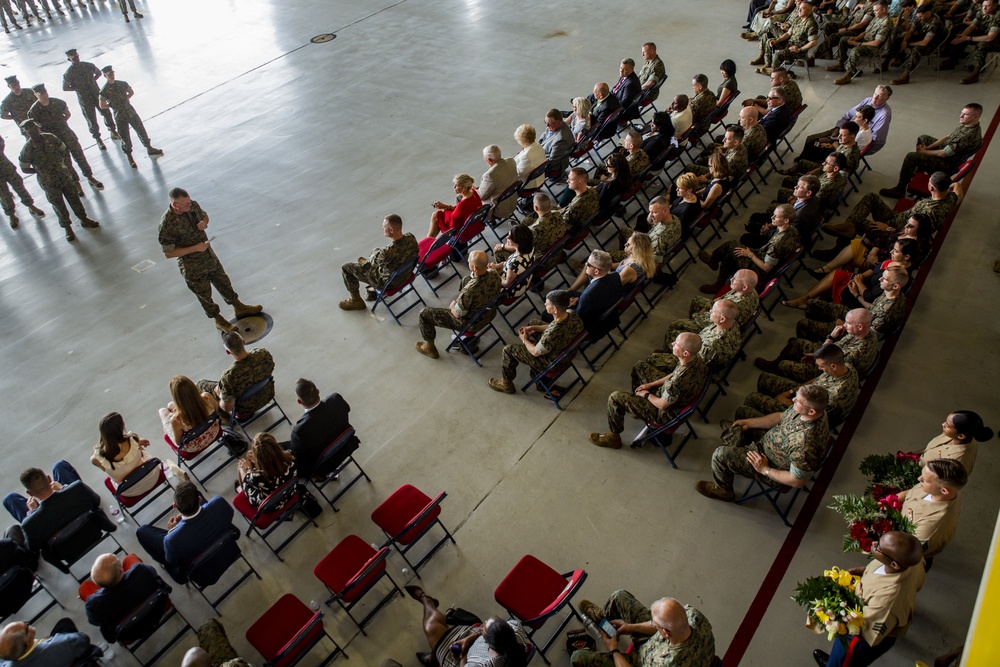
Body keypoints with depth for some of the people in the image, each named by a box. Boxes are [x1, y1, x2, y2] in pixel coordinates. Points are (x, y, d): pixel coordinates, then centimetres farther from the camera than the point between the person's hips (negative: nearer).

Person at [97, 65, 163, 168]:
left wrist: (124, 100, 7)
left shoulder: (122, 84, -1)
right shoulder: (104, 91, -13)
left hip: (131, 112, 4)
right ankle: (129, 157, 22)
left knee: (141, 131, 14)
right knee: (126, 138, 5)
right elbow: (102, 105, -6)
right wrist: (114, 105, -2)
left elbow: (131, 92, 18)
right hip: (120, 117, -4)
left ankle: (149, 148, 35)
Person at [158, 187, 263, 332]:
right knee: (204, 295, 15)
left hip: (209, 255, 6)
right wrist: (195, 248, -27)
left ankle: (240, 309, 44)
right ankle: (219, 321, 36)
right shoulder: (167, 224, -30)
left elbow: (204, 215, 11)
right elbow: (168, 253, -24)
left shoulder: (193, 205, -12)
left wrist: (204, 223, -14)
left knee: (224, 283, 23)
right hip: (192, 267, -6)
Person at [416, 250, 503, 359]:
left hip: (468, 324, -6)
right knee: (466, 280, 28)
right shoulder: (495, 275, -24)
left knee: (424, 313, 10)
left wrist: (452, 306, -3)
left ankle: (430, 347, 34)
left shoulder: (469, 291, -43)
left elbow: (457, 314, -23)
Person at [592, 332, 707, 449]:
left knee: (614, 398, -7)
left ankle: (613, 437, 16)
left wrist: (647, 395, -6)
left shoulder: (679, 381, -42)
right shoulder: (697, 358, -17)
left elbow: (662, 405, -25)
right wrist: (651, 384, 4)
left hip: (666, 413, -8)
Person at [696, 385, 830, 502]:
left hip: (774, 471, -8)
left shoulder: (806, 444, -43)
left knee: (720, 454, -8)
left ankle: (723, 489, 23)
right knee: (731, 427, 14)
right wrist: (749, 422, 0)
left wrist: (765, 470, -22)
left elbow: (798, 482, -31)